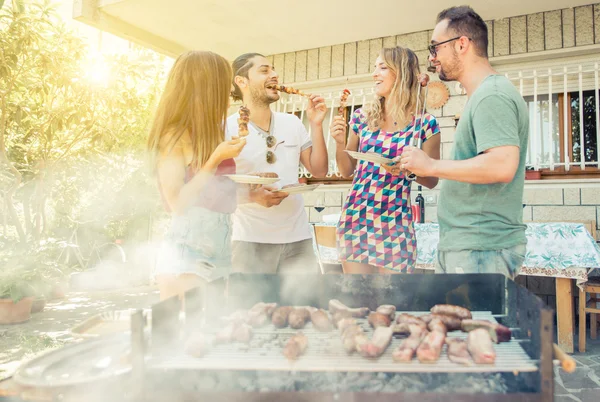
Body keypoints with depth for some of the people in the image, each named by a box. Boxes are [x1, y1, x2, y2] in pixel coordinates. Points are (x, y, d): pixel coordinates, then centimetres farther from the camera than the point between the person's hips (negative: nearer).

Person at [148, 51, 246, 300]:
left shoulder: (211, 132, 11)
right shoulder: (174, 135, -10)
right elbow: (177, 203, -16)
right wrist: (216, 159, -18)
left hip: (220, 257, 7)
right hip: (186, 259, -7)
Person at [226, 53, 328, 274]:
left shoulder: (292, 123, 9)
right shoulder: (227, 129, -6)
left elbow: (319, 170, 9)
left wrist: (316, 124, -1)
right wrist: (252, 195, -24)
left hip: (298, 238, 4)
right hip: (250, 240, -4)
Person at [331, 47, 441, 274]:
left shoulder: (425, 123, -4)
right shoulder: (362, 117, 5)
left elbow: (432, 181, 2)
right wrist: (339, 143, -5)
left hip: (395, 225, -3)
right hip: (355, 220, 3)